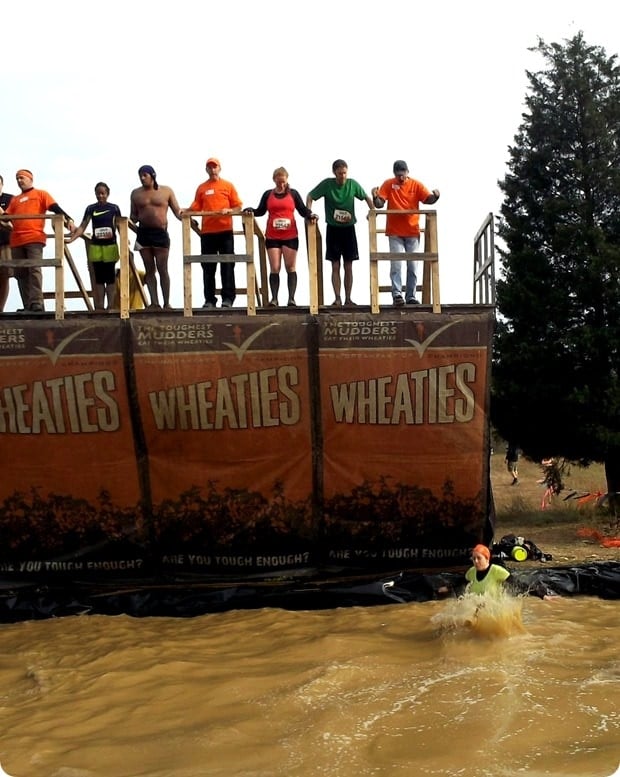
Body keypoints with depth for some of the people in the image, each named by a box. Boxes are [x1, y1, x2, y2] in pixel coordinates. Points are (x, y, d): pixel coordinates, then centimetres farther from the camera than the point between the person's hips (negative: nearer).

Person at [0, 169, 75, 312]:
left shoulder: (40, 194, 12)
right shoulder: (14, 199, 26)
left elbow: (55, 208, -1)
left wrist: (68, 220, -17)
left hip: (34, 238, -6)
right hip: (16, 241, 6)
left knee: (34, 269, -16)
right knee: (20, 273, 3)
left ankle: (37, 303, -22)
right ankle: (28, 306, 5)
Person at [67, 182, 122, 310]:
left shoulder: (114, 208, 3)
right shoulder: (91, 208, 5)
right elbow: (82, 227, 3)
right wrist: (71, 238, -9)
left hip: (110, 246, -1)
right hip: (96, 246, 1)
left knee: (110, 276, 1)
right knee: (99, 277, 3)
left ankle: (110, 306, 2)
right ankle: (100, 306, 5)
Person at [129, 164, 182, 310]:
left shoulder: (166, 191, 5)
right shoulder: (136, 193, 11)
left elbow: (177, 211, 4)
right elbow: (133, 216, 14)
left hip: (161, 233, -2)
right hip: (143, 233, 2)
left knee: (162, 270, -2)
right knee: (149, 270, 2)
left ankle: (166, 303, 2)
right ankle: (154, 303, 3)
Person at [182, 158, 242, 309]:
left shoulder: (228, 186, 8)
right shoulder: (201, 188, 11)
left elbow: (238, 207, 5)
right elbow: (195, 208, 6)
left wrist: (229, 210, -14)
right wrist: (185, 211, -12)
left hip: (225, 230, -2)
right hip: (207, 232, 2)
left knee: (227, 265, -1)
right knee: (208, 267, 3)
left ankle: (228, 298, 1)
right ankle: (209, 299, 8)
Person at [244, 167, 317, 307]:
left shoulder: (293, 193, 7)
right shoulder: (268, 194, 9)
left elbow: (303, 210, 4)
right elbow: (260, 211, 10)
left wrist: (310, 214, -15)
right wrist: (250, 210, -8)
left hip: (290, 236, -1)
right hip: (272, 237, 1)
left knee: (291, 267, -1)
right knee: (274, 268, -2)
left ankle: (291, 298, -2)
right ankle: (274, 298, -2)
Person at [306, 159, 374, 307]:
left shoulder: (353, 184, -4)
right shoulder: (327, 184, -8)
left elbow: (366, 197, 8)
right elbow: (310, 196, 0)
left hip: (348, 229, 1)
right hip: (333, 229, -1)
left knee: (348, 266, 4)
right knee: (335, 266, 0)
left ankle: (348, 298, 11)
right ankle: (337, 298, 4)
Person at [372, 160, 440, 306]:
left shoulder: (416, 185, 1)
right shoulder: (388, 184, 0)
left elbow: (428, 199, -5)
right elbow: (379, 204, -5)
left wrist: (435, 196, -27)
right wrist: (375, 197, -26)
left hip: (412, 232, 2)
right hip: (395, 233, -2)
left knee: (412, 266, 6)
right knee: (396, 264, -8)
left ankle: (411, 296, 13)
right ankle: (397, 294, -8)